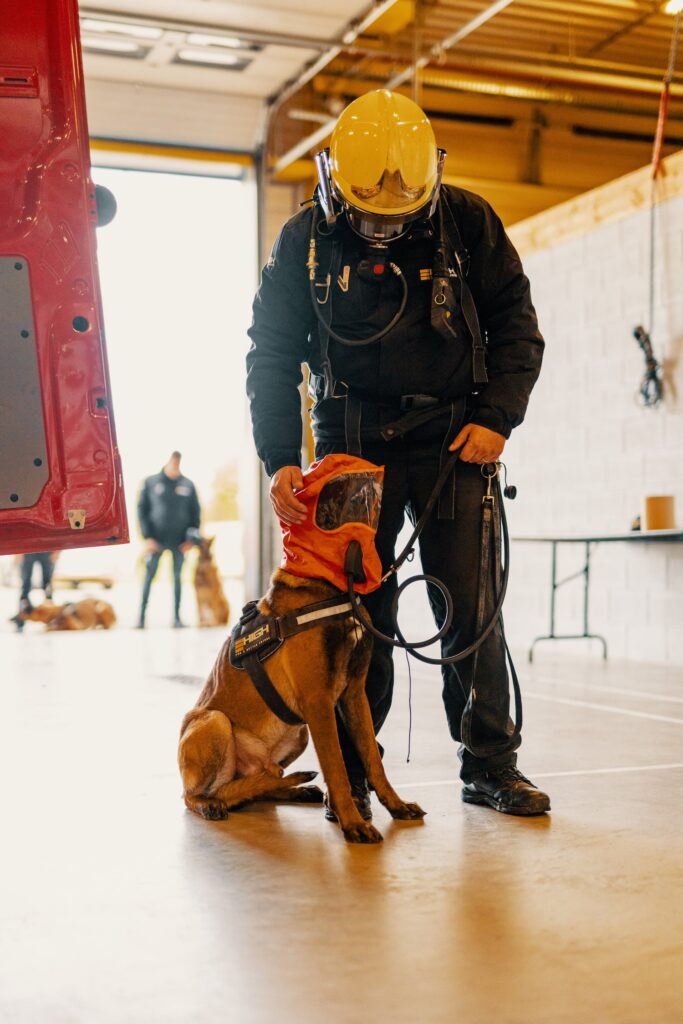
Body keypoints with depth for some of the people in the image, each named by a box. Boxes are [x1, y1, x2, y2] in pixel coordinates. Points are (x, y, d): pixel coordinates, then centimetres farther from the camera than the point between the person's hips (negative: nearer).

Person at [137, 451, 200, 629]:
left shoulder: (188, 485, 5)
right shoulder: (151, 482, 0)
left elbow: (196, 512, 9)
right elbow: (141, 510, 0)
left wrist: (191, 537, -1)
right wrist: (147, 537, -9)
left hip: (179, 542, 2)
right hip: (156, 540, -2)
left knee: (177, 578, 6)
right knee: (149, 577, -1)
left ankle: (177, 617, 11)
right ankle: (142, 616, 4)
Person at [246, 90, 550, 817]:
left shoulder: (468, 223, -2)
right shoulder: (305, 240, -1)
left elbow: (517, 325, 6)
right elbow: (271, 355, 2)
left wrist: (497, 417, -7)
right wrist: (280, 459, -8)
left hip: (453, 441, 0)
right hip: (353, 446, 0)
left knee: (471, 607, -2)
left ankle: (490, 764, 10)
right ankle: (351, 772, 10)